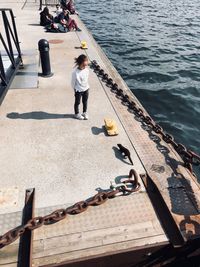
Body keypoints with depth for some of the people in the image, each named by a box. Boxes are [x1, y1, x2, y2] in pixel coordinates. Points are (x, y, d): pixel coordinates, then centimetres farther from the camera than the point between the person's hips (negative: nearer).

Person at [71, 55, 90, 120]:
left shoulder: (87, 70, -10)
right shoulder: (75, 72, -26)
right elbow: (73, 82, -13)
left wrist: (87, 86, 9)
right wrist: (75, 89, -4)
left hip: (86, 89, 5)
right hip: (78, 90, -5)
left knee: (85, 101, 20)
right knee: (77, 102, 14)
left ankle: (85, 113, 40)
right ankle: (77, 114, 34)